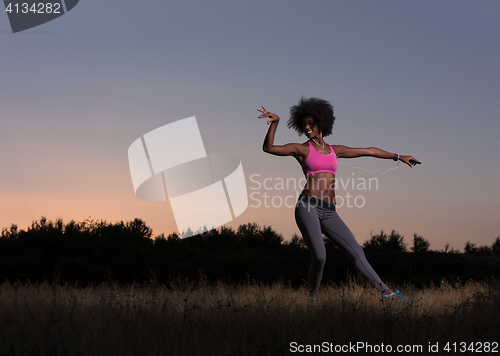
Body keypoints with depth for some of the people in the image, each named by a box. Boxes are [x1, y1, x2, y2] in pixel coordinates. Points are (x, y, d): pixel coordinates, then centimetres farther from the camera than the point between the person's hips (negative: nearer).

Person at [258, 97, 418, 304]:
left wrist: (398, 157, 27)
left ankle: (385, 291, 1)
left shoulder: (335, 151, 19)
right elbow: (268, 148, -3)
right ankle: (313, 295, 4)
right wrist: (275, 122, -16)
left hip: (328, 213, 4)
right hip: (308, 207, -4)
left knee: (356, 251, -1)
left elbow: (369, 151, 25)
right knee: (319, 257, -20)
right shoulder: (301, 149, 8)